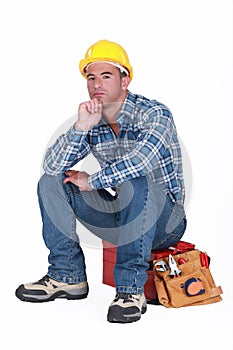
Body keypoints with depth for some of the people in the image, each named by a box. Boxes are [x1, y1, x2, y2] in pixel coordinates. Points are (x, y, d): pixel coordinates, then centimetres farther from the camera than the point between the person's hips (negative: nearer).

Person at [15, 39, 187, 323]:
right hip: (119, 217, 6)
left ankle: (131, 289, -29)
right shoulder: (92, 123, 1)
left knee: (134, 182, -37)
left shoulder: (154, 114, -16)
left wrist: (91, 182, -21)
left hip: (164, 222, -6)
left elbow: (143, 160, -36)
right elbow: (51, 166, -10)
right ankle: (68, 276, -2)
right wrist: (80, 127, -26)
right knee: (51, 182, -5)